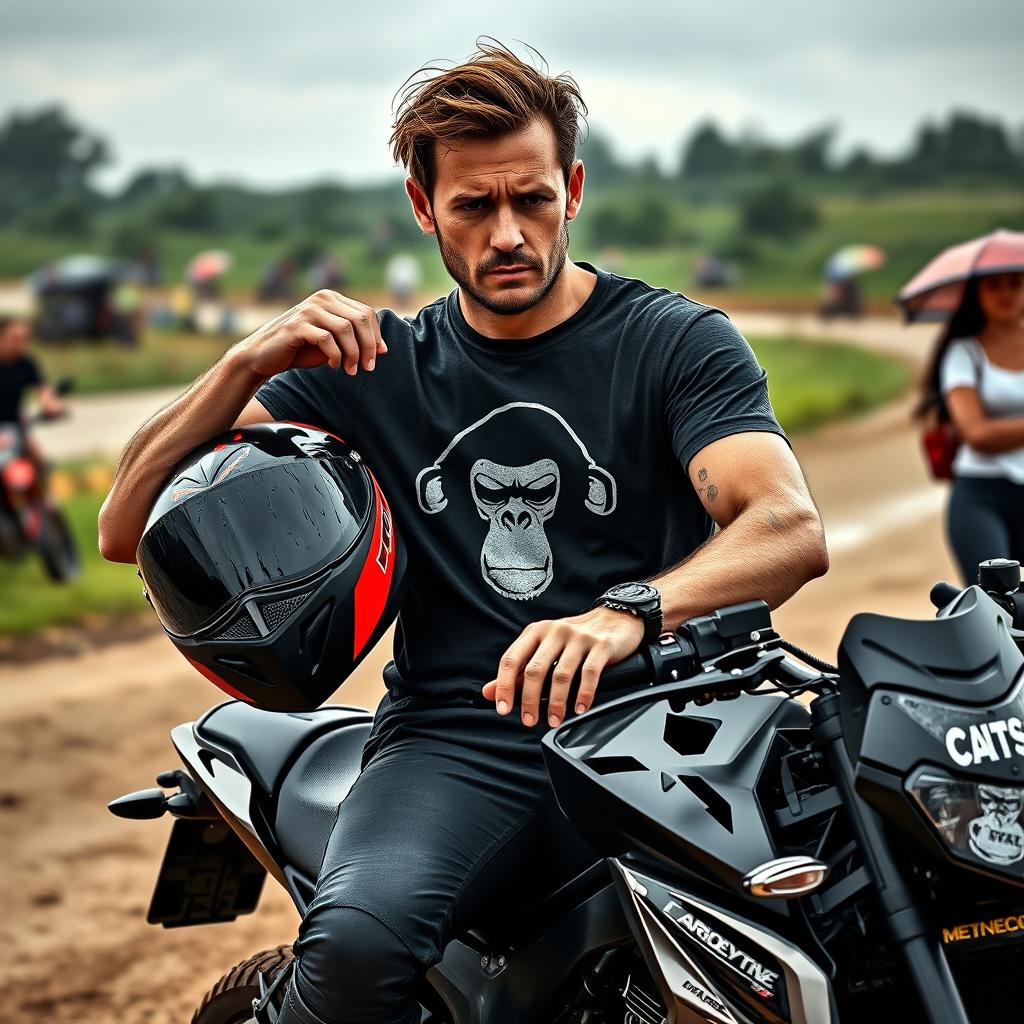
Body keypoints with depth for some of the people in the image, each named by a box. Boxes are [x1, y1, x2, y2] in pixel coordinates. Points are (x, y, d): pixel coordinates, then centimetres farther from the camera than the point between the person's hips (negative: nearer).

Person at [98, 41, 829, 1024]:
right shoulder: (369, 363, 15)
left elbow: (792, 528, -13)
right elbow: (128, 529, 11)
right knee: (357, 938, -33)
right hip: (453, 746, 0)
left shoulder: (678, 340, 6)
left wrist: (629, 611, -33)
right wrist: (249, 363, -6)